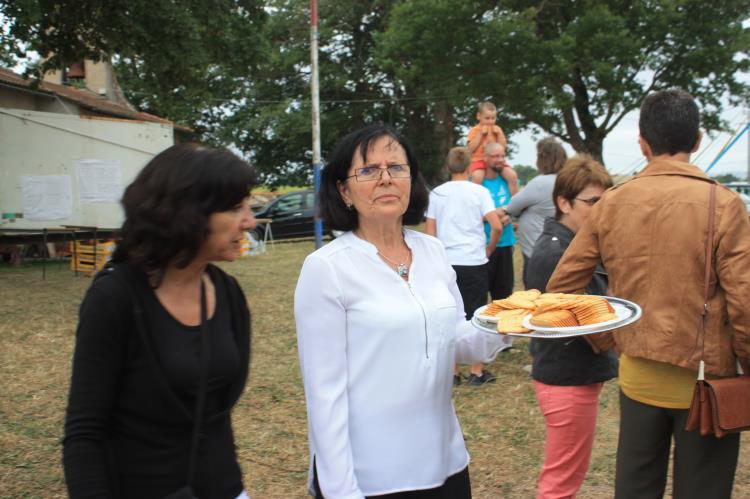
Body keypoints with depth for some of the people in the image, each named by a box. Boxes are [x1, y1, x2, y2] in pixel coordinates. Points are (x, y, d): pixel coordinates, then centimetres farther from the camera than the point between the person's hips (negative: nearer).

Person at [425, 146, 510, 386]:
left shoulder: (436, 193, 4)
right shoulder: (479, 191, -3)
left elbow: (430, 233, 4)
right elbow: (497, 226, -10)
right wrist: (489, 248, 7)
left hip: (446, 263, 2)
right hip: (474, 262, -2)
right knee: (475, 317, 7)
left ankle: (453, 372, 14)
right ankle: (476, 372, 12)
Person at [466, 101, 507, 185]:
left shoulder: (497, 130, 14)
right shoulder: (474, 130, 3)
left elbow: (503, 147, 9)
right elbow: (470, 149, -9)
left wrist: (499, 134, -3)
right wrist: (480, 134, -11)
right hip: (479, 160, -3)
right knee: (477, 177, -36)